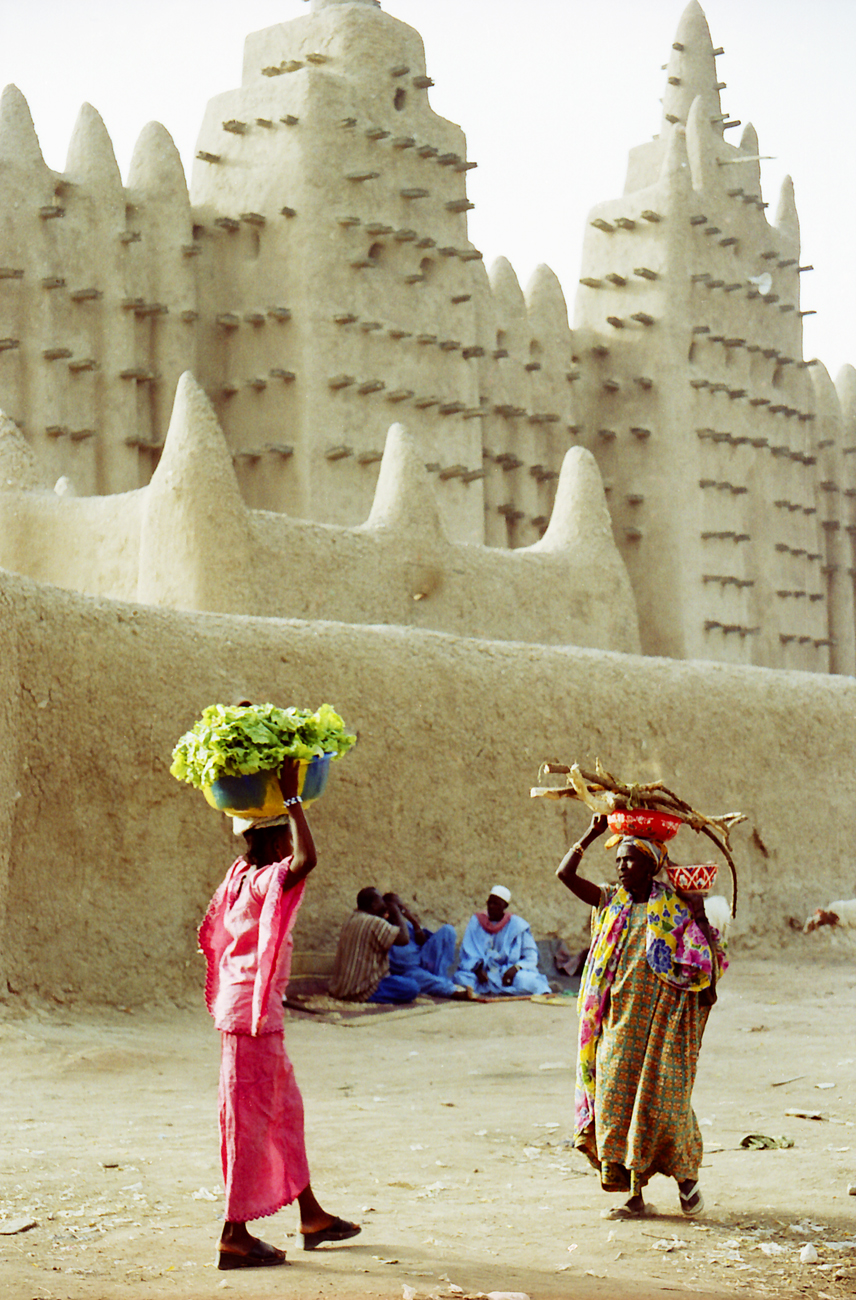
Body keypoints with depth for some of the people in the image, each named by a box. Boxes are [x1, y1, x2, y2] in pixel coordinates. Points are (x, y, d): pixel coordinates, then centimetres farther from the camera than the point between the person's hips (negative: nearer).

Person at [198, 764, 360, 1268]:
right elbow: (305, 859, -37)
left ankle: (312, 1216, 30)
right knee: (250, 1120, -4)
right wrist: (292, 797, -29)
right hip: (251, 1013, -10)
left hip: (256, 1013, 10)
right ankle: (235, 1235, 3)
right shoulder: (261, 884, -19)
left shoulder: (243, 876, 9)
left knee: (286, 1110, 18)